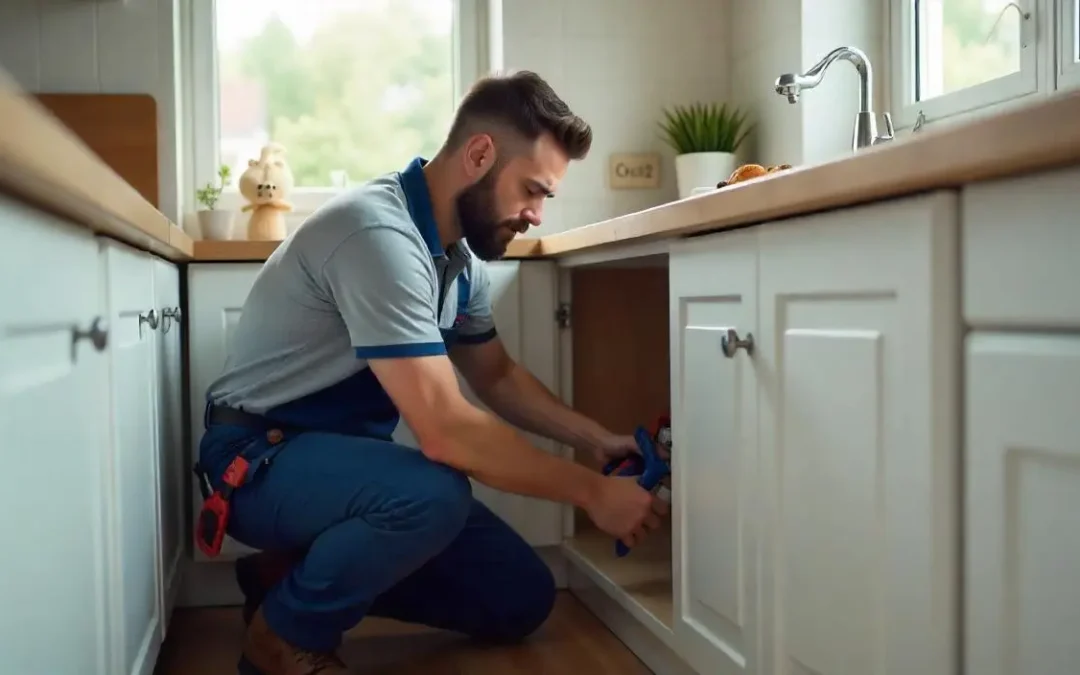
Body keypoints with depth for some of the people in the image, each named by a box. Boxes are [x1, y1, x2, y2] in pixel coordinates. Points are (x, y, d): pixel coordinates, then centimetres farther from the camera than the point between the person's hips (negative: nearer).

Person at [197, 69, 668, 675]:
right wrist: (592, 491, -24)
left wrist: (599, 440, 3)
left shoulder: (462, 253, 0)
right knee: (433, 494, -38)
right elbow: (447, 431, -33)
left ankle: (305, 572, 14)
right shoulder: (380, 235, -28)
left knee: (523, 598, 2)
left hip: (348, 454, 8)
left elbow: (496, 376, 15)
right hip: (262, 460, -8)